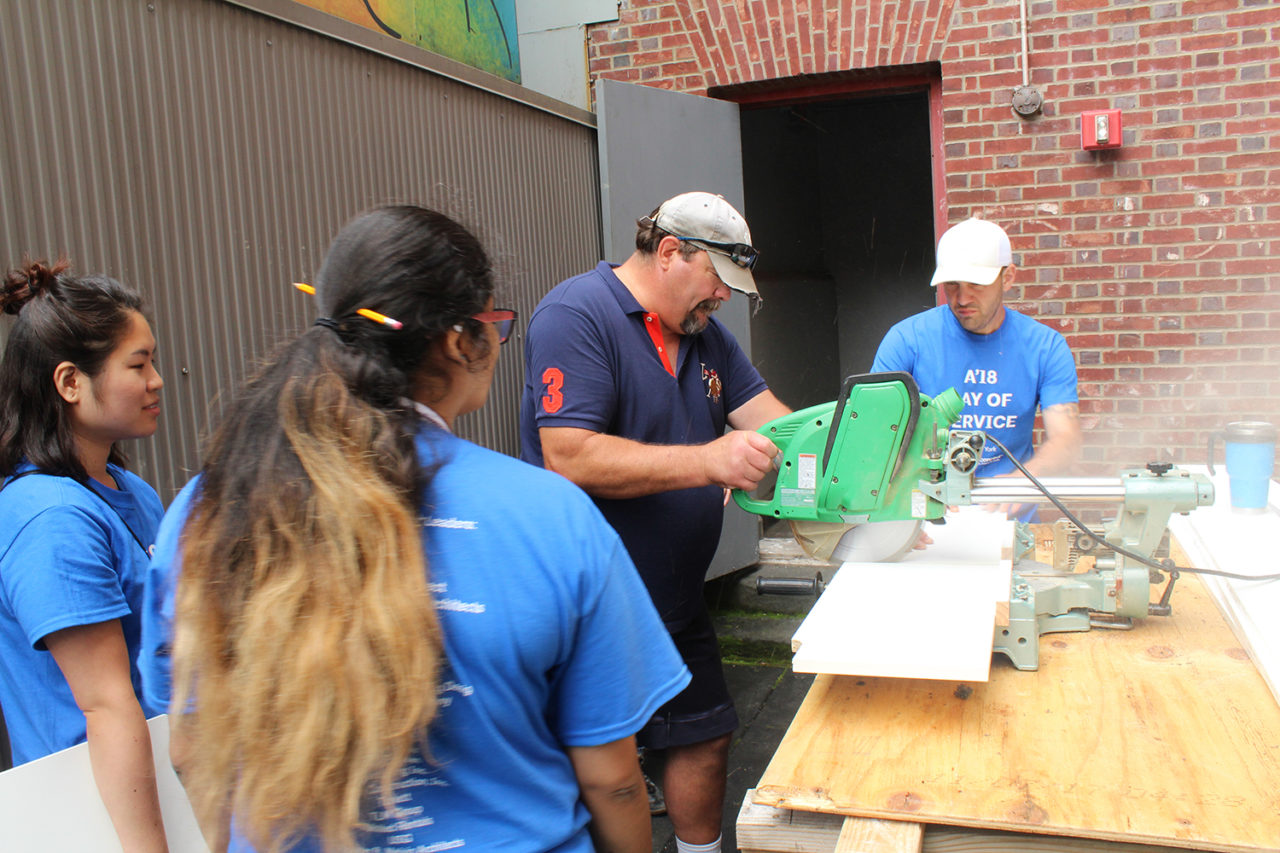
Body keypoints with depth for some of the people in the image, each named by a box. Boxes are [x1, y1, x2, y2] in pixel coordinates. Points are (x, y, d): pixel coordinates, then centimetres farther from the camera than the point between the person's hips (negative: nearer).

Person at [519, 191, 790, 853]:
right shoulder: (577, 314, -17)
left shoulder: (706, 334, 10)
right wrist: (707, 461, -32)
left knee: (704, 737, 19)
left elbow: (770, 420, 5)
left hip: (674, 599, 9)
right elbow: (568, 458, -27)